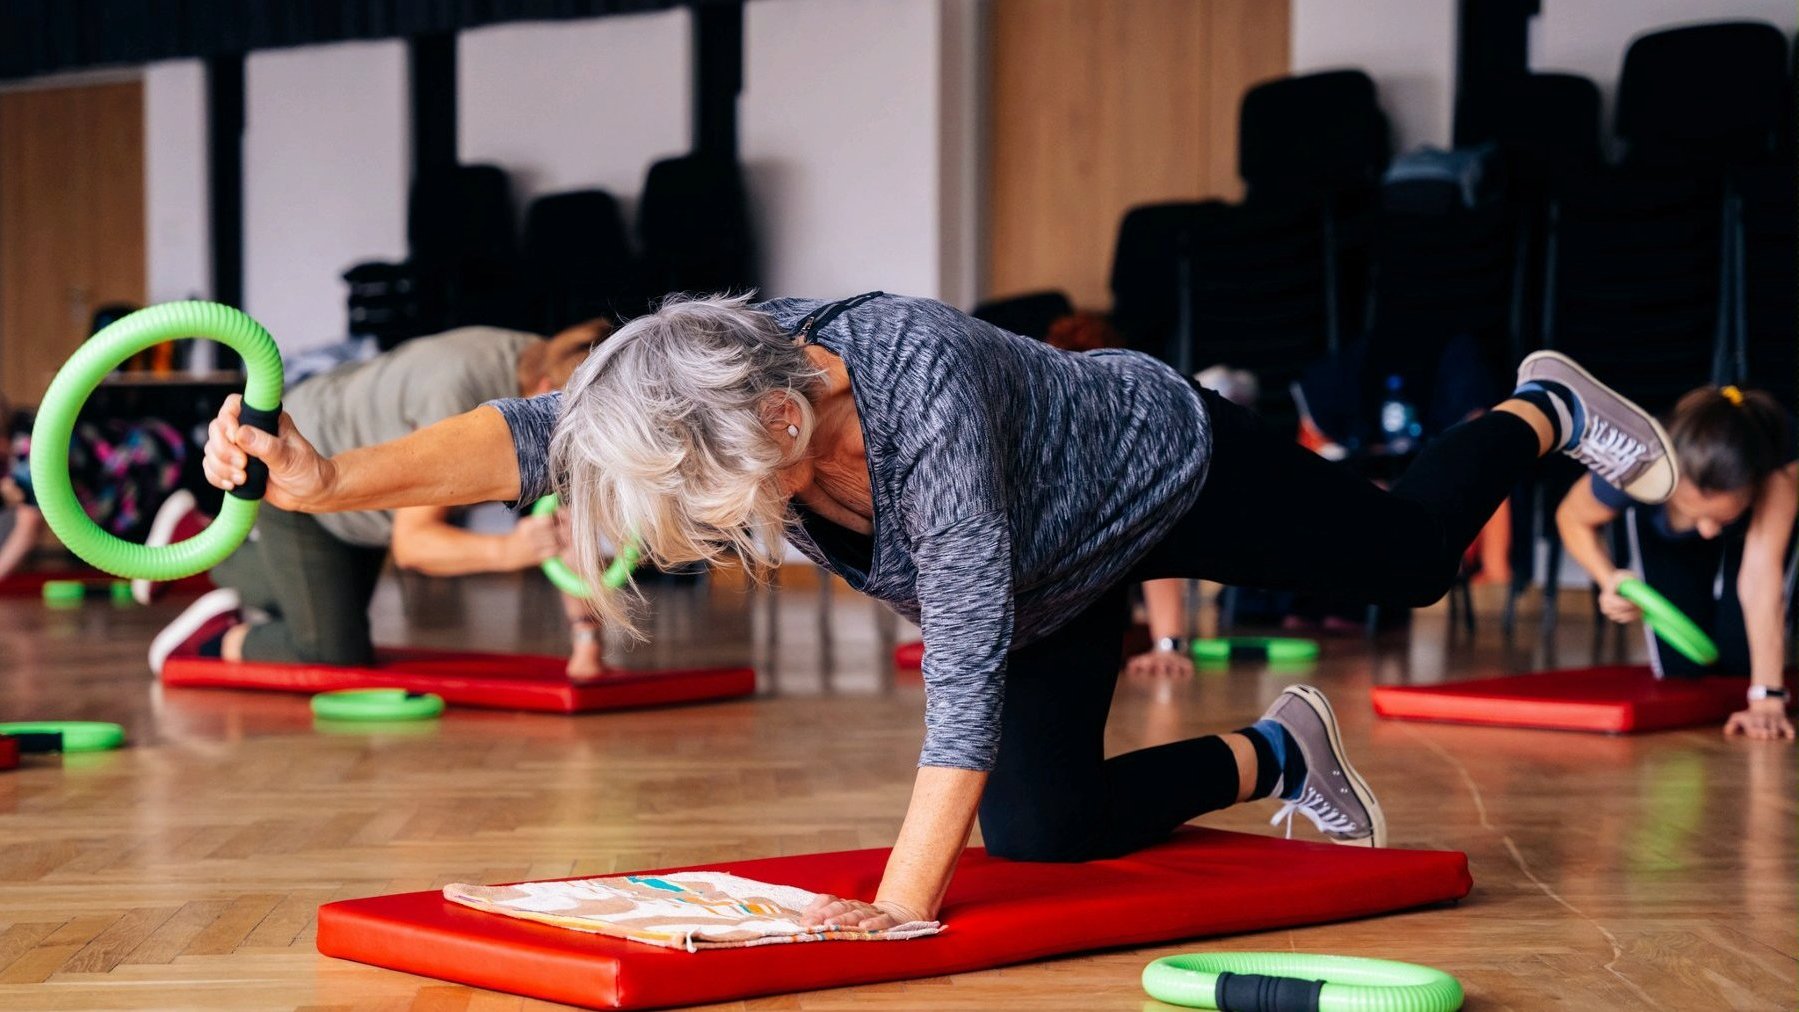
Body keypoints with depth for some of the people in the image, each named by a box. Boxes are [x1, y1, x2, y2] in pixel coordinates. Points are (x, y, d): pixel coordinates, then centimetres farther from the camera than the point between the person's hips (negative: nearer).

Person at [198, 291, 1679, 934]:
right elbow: (533, 432, -40)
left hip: (1167, 463, -6)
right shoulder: (720, 382, -28)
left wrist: (904, 900, -46)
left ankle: (1546, 410, 46)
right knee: (1038, 828, 4)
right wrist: (335, 479, -57)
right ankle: (1279, 758, 31)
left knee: (1412, 558, 14)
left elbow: (966, 657, -46)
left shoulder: (922, 385, -46)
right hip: (1059, 576, 6)